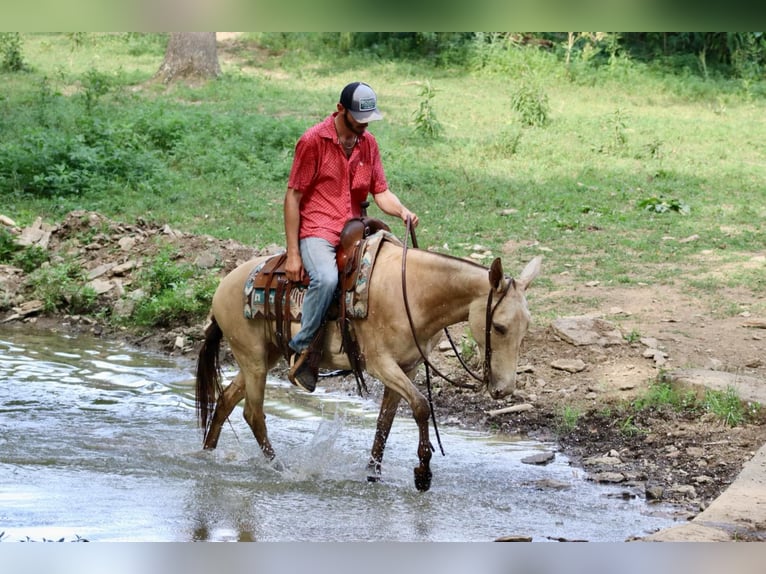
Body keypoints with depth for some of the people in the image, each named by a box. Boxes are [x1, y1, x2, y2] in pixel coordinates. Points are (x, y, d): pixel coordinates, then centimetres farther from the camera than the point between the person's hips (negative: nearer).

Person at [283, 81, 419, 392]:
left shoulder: (368, 143, 10)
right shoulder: (313, 141, -8)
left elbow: (381, 191, 11)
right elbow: (293, 196, -7)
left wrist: (402, 211, -14)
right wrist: (293, 253, -10)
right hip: (317, 232, -6)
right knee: (326, 278, -35)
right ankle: (301, 348, -21)